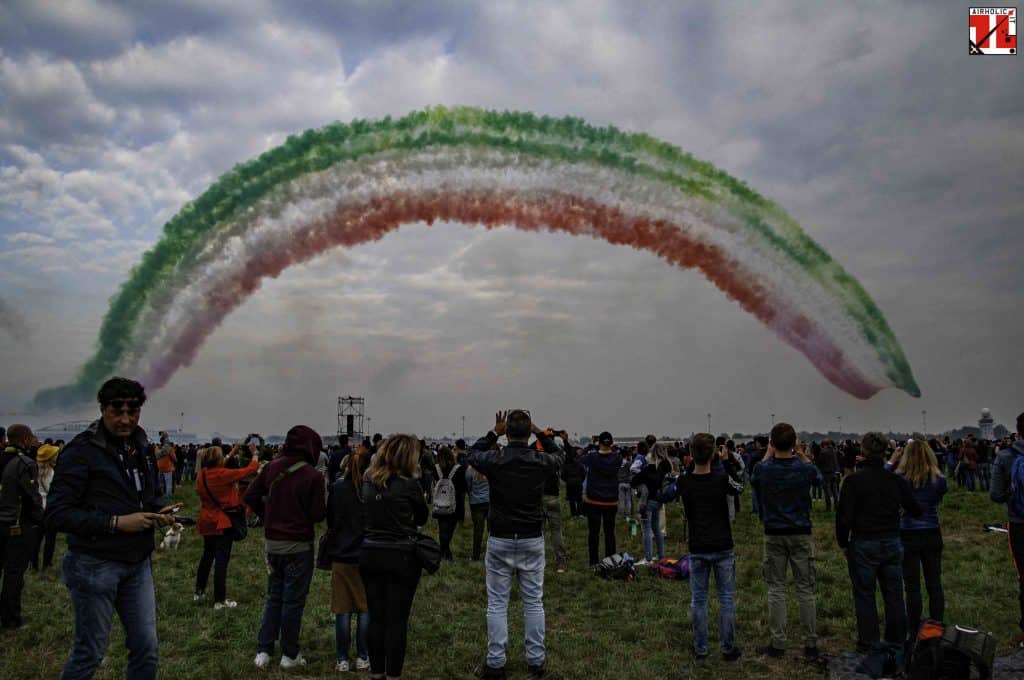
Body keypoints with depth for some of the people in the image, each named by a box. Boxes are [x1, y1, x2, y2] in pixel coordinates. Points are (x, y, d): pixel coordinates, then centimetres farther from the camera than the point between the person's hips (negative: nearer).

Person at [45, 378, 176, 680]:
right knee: (89, 654, 5)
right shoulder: (81, 450, -12)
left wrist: (160, 512, -1)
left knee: (146, 649, 10)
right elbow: (55, 515, -16)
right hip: (95, 564, -6)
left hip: (138, 563, 6)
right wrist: (116, 522, -23)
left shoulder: (142, 448, 9)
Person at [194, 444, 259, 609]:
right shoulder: (223, 475, -21)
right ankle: (220, 600, 3)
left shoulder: (202, 475, -4)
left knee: (207, 555, 22)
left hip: (207, 522, 7)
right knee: (222, 560, -2)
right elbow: (251, 469, -14)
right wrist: (254, 454, 0)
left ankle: (199, 591, 32)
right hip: (223, 523, -7)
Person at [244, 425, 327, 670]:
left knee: (273, 597, 17)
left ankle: (263, 652, 17)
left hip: (273, 542, 5)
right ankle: (290, 655, 16)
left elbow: (250, 496, 3)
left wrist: (269, 516, 12)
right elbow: (318, 514, -15)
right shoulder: (313, 476, -16)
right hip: (298, 545, -5)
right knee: (293, 600, 6)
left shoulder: (271, 468, -1)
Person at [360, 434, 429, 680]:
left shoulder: (368, 482, 2)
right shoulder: (409, 484, -13)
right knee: (397, 619, 4)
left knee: (375, 616, 13)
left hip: (370, 554, 5)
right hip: (401, 557, -5)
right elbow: (423, 518, 0)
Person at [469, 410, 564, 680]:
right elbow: (559, 456, 16)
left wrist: (494, 433, 11)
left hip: (500, 540, -1)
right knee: (533, 602, 11)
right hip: (532, 540, 1)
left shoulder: (494, 460, -11)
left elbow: (473, 454, 12)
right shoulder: (541, 461, -8)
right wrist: (540, 433, 12)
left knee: (497, 603, 7)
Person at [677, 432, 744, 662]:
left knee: (698, 599, 11)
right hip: (723, 548, -1)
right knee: (727, 599, 10)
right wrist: (728, 461, 7)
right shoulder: (722, 479, -14)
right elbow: (739, 487, 7)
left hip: (697, 549, 1)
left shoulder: (683, 482, -10)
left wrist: (692, 464, 4)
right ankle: (728, 648, 16)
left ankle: (700, 648, 17)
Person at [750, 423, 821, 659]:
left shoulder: (763, 469, -10)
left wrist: (768, 454, 15)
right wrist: (801, 454, 15)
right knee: (805, 589, 7)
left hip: (774, 535, 0)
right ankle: (810, 644, 12)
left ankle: (778, 643, 8)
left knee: (776, 589, 6)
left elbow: (753, 480, 14)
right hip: (801, 534, 0)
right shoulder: (806, 468, -9)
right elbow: (818, 477, 16)